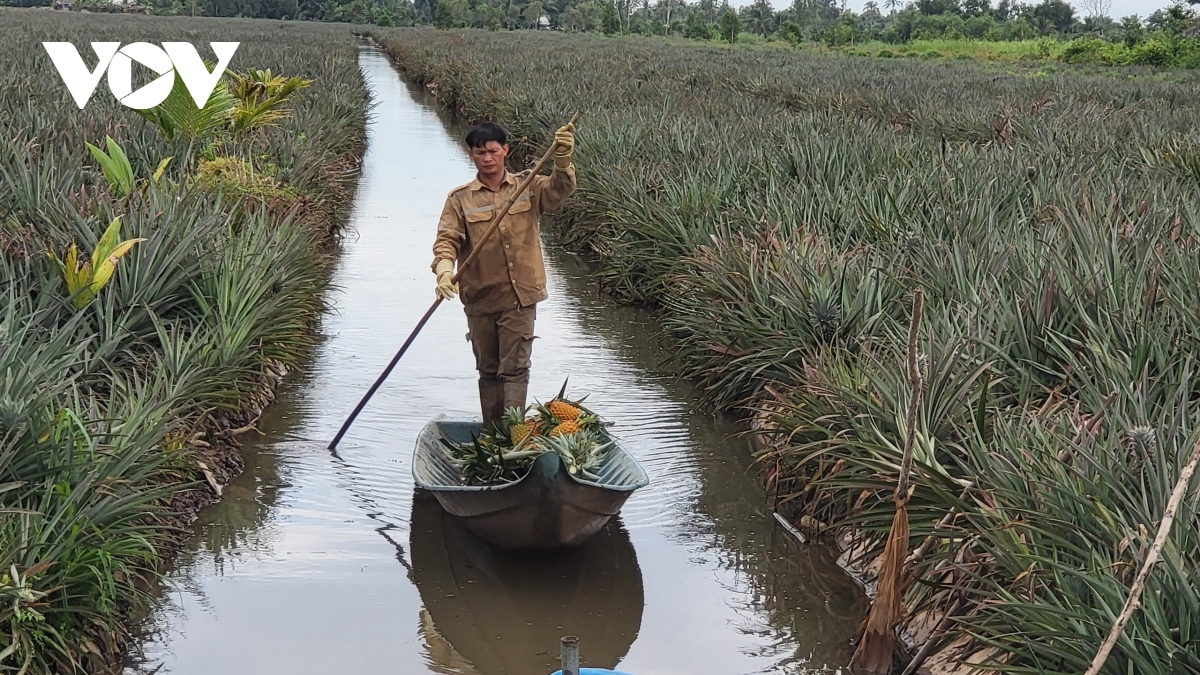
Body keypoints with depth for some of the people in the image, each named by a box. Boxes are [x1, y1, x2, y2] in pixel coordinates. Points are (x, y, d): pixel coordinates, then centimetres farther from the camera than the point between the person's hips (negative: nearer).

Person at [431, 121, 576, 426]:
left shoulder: (527, 187, 3)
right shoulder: (460, 199, 1)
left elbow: (558, 190, -14)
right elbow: (447, 238, -8)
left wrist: (562, 160, -36)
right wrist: (444, 268, -29)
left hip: (520, 297, -1)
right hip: (480, 298, 2)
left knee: (515, 368, -4)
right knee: (488, 370, 13)